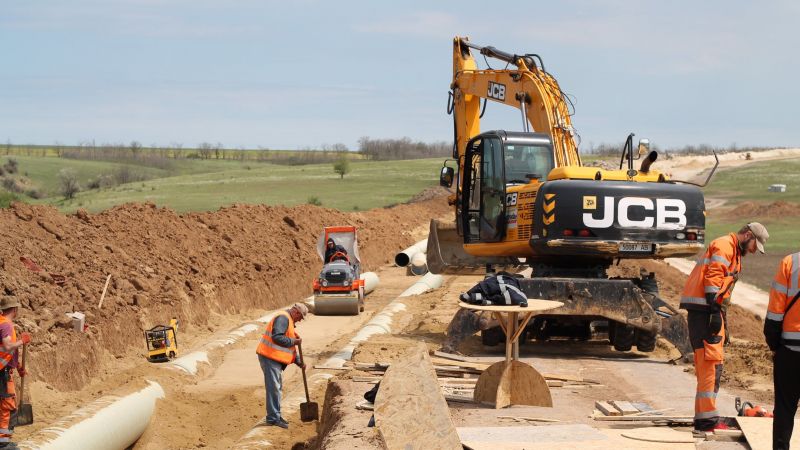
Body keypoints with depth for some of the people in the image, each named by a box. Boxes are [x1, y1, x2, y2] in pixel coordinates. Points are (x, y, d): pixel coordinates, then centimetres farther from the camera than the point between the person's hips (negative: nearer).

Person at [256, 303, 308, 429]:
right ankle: (273, 418, -9)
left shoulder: (289, 321, 21)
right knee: (273, 388, -10)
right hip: (269, 357, -11)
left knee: (277, 387, 15)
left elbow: (290, 347, 25)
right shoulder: (283, 318, -13)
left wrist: (299, 361, 16)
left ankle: (275, 416, 22)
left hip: (275, 359, 11)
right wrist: (293, 341, -15)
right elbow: (277, 337, -26)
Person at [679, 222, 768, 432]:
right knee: (711, 362, -13)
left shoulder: (734, 252, 25)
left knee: (708, 364, 12)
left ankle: (704, 417, 16)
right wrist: (715, 312, -23)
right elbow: (712, 278, -18)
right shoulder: (724, 246, -8)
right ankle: (707, 418, -16)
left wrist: (722, 321, 27)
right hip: (703, 309, -11)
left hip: (709, 309, 11)